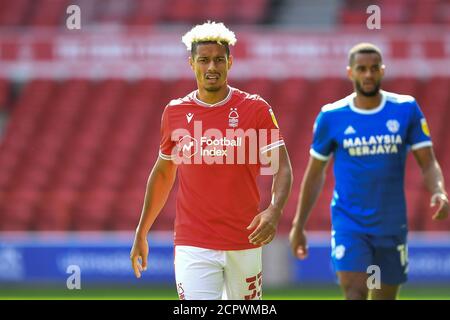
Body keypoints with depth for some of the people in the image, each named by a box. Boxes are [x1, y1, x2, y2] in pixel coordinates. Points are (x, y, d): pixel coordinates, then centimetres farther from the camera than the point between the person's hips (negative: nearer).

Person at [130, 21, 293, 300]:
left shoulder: (256, 109, -2)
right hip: (193, 245, 0)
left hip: (246, 243, 0)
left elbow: (282, 167, -6)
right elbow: (163, 174, 17)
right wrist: (142, 233, 18)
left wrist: (274, 210, -26)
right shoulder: (175, 112, 5)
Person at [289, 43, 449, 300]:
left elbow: (428, 162, 0)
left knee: (385, 298, 10)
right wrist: (298, 226, 11)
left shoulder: (406, 109, -1)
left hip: (392, 225, 2)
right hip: (349, 223, -2)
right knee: (355, 291, -20)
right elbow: (315, 173, 9)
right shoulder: (331, 116, -2)